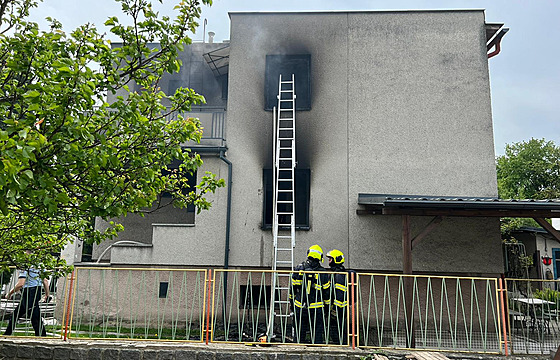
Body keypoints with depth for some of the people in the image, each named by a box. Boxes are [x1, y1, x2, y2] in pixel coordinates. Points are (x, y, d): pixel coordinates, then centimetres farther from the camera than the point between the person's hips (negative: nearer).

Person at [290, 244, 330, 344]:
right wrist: (327, 304, 12)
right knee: (317, 331, 6)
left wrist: (292, 299, 17)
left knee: (300, 331, 13)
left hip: (300, 307, 2)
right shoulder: (322, 273, -6)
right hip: (316, 307, -2)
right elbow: (326, 291, 0)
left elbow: (293, 287, 4)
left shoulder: (299, 269, -2)